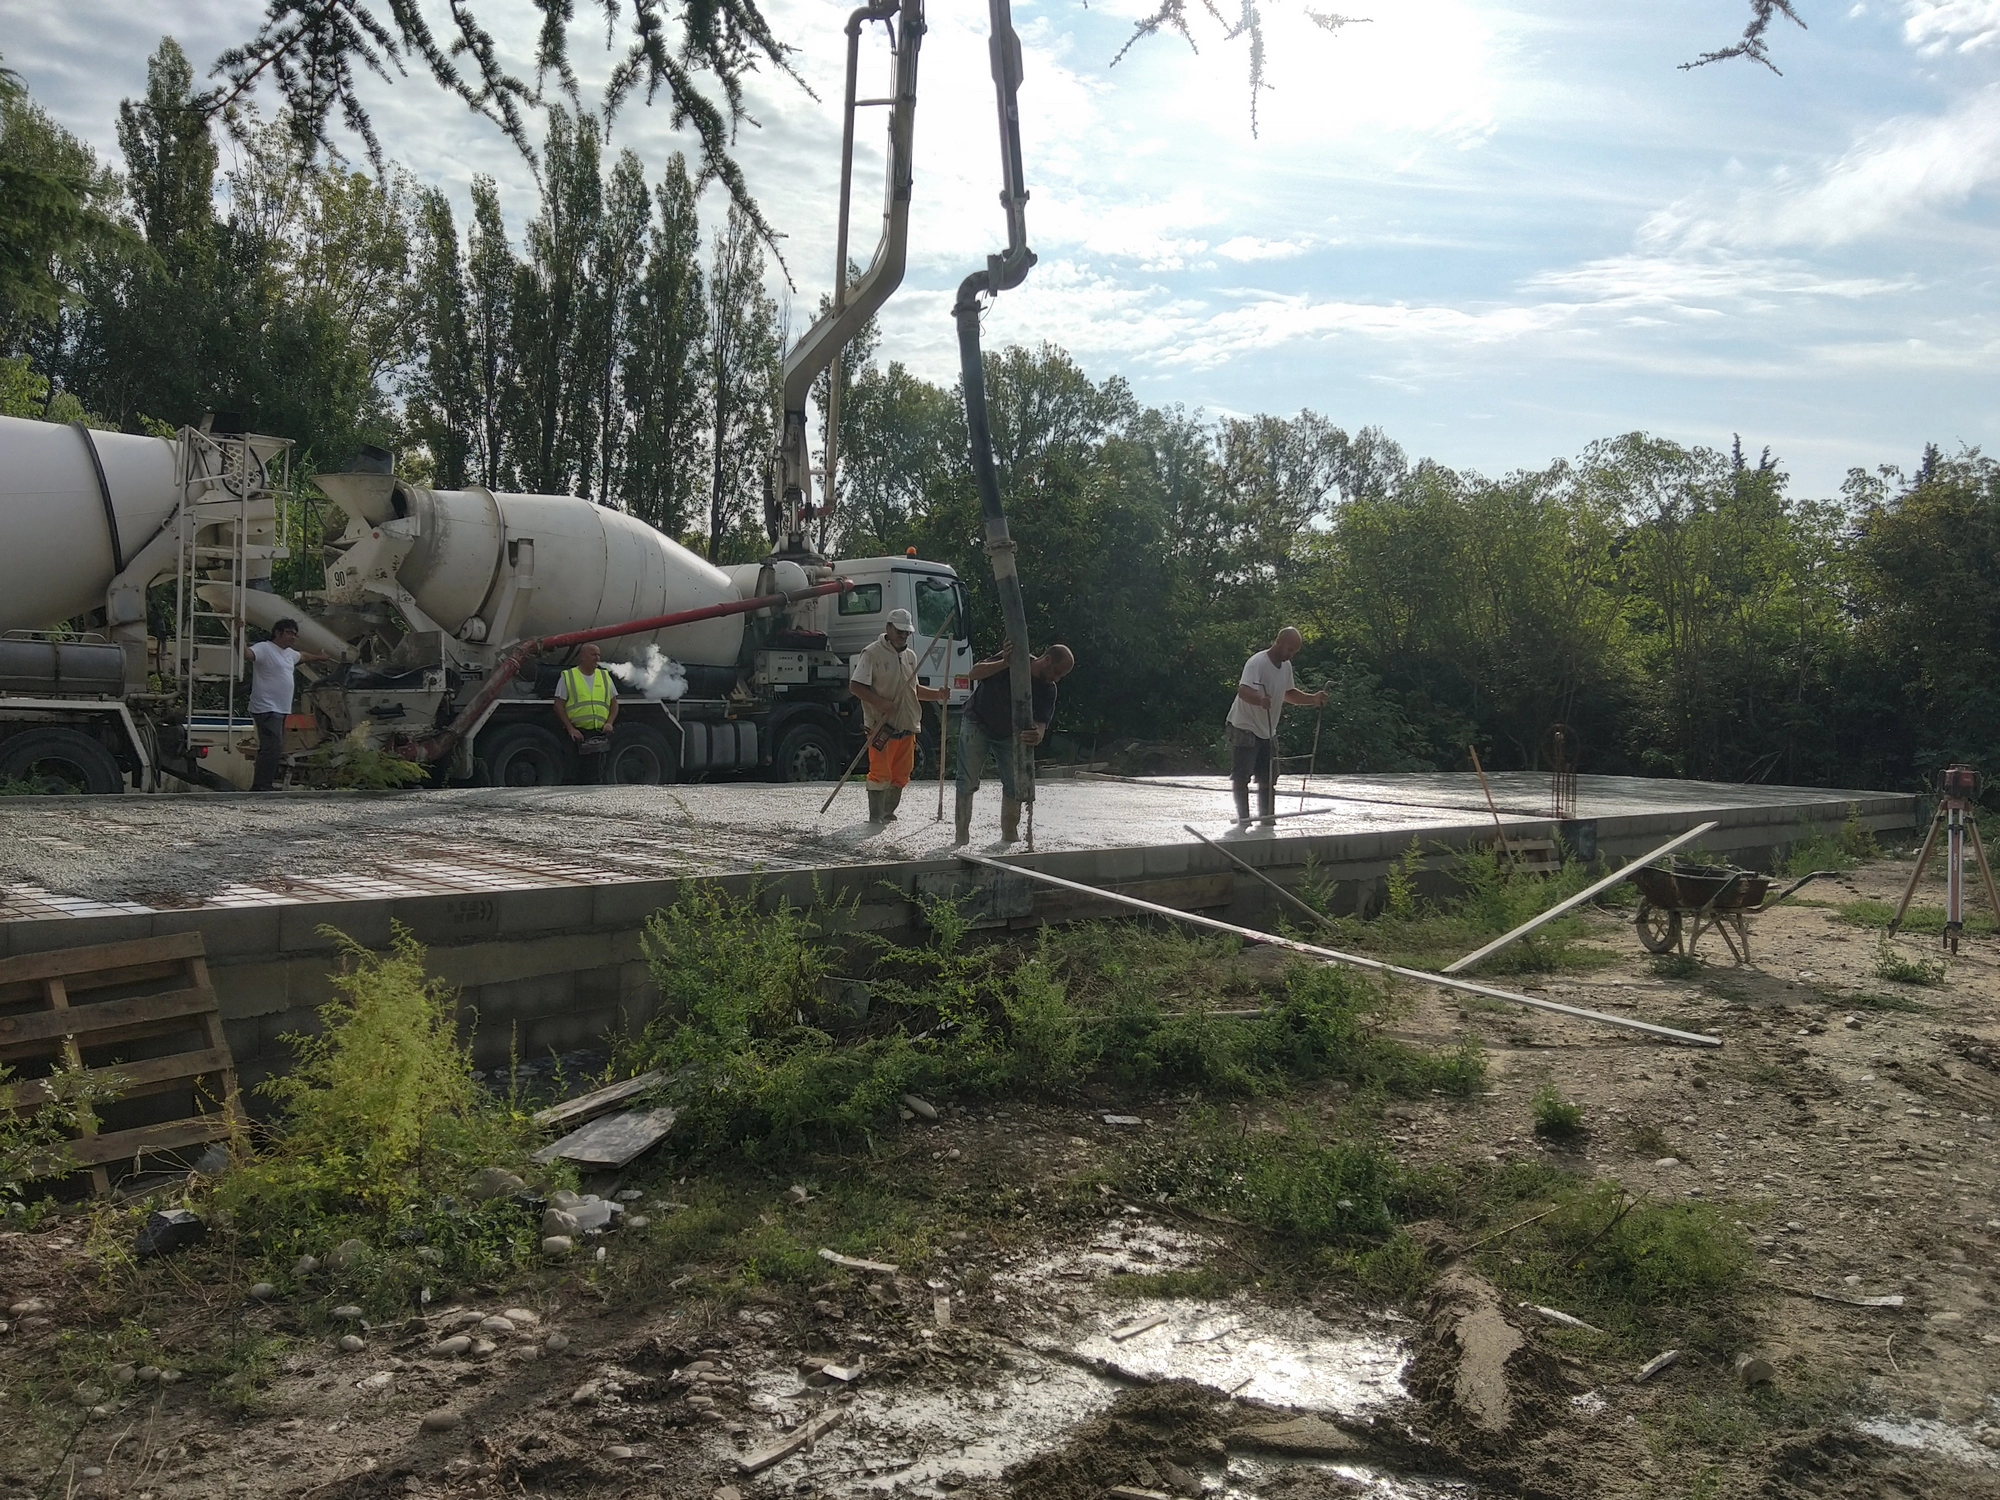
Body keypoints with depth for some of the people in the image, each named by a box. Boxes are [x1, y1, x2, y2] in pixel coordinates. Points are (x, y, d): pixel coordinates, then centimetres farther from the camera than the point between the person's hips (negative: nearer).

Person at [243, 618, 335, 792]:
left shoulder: (289, 653, 20)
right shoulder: (264, 648, -9)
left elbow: (303, 655, 42)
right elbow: (247, 654, -29)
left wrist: (320, 657, 58)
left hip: (281, 710, 10)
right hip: (267, 709, -10)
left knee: (275, 749, 11)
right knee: (272, 747, -18)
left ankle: (265, 785, 15)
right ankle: (261, 787, -17)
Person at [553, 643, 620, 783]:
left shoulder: (605, 677, 17)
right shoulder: (567, 677, 5)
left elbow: (614, 703, 18)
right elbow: (559, 706, 1)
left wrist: (609, 723, 0)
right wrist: (570, 728, -10)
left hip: (600, 734, 3)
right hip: (578, 733, -3)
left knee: (598, 773, -1)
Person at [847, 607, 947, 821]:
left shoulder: (910, 656, 17)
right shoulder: (872, 653, -7)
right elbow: (855, 686, -12)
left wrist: (937, 694, 9)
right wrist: (880, 703, -22)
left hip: (907, 726, 7)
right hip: (881, 726, -7)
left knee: (901, 775, 10)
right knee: (880, 773, -6)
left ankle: (888, 814, 23)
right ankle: (876, 817, 2)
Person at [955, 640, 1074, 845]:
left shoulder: (1048, 690, -13)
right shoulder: (1014, 659, -22)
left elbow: (1041, 722, -22)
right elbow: (975, 674, -29)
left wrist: (1038, 736, -47)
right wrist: (1004, 664, -46)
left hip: (1009, 734, 4)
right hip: (978, 726, -4)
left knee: (1015, 784, -1)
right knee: (968, 782, -6)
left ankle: (1010, 835, 13)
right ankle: (962, 837, 0)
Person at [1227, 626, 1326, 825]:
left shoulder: (1286, 666, 6)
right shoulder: (1257, 663, -21)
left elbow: (1288, 693, 22)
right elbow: (1243, 690, -37)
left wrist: (1313, 699, 6)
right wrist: (1260, 700, -58)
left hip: (1268, 731, 8)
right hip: (1245, 728, -8)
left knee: (1268, 777, 9)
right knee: (1241, 776, -5)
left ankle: (1266, 815, 17)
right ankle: (1243, 816, 2)